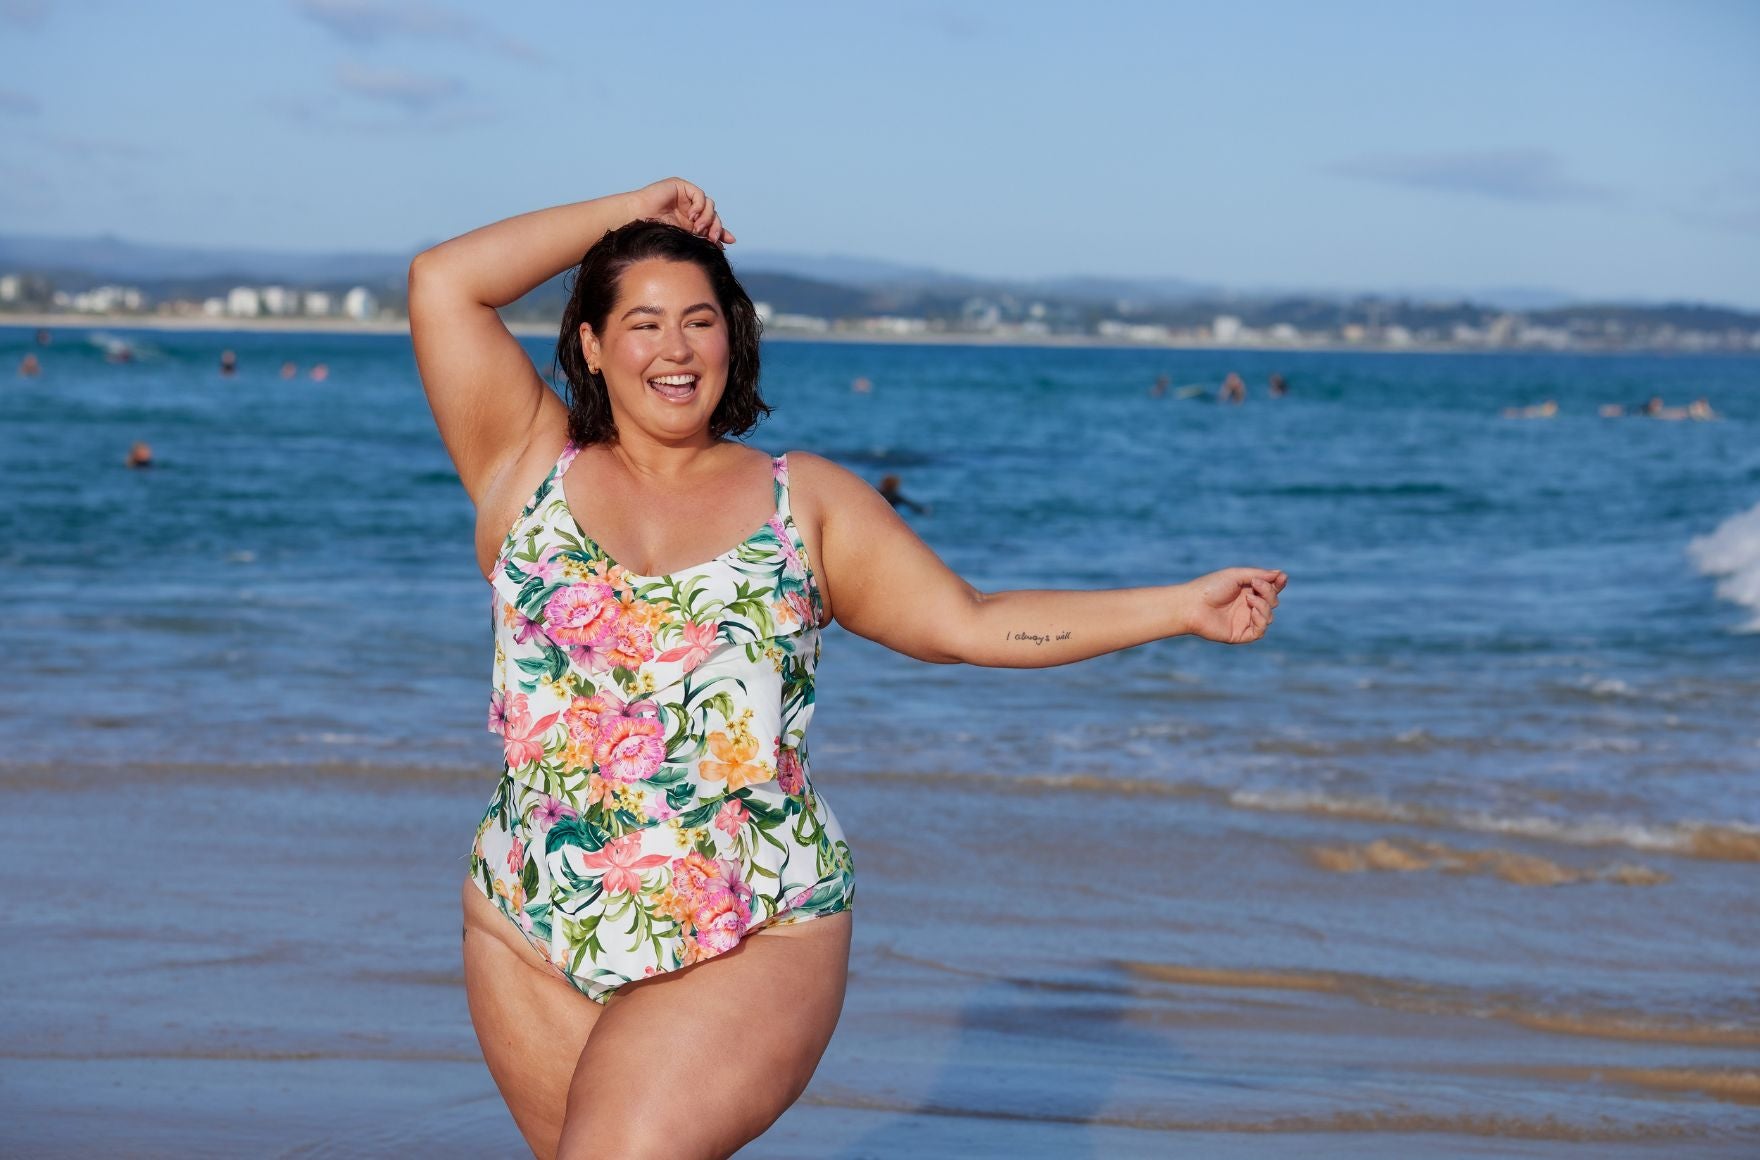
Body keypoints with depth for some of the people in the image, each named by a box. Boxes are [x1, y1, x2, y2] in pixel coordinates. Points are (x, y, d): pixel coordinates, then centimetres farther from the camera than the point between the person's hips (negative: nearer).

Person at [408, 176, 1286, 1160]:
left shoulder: (805, 501, 8)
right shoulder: (532, 466, 6)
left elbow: (973, 625, 7)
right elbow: (442, 283, 0)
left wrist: (1182, 607, 5)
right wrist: (626, 212, 7)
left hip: (752, 941, -2)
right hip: (535, 938, 2)